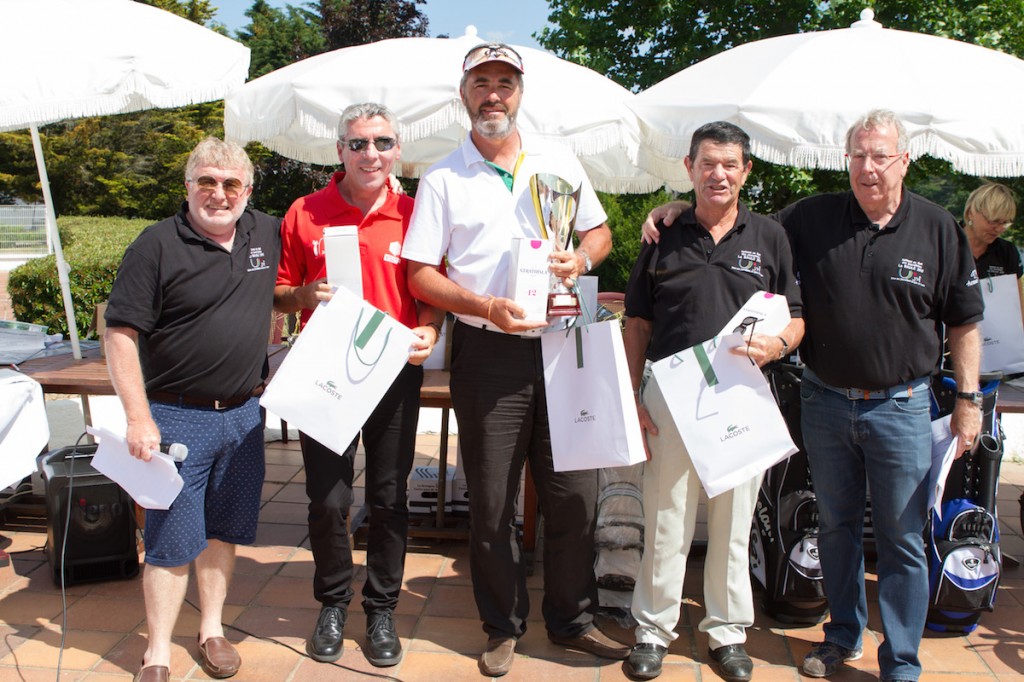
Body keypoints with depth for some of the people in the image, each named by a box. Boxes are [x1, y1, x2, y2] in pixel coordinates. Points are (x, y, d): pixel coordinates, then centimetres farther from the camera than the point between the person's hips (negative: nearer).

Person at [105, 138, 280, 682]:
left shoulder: (268, 234, 5)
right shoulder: (157, 245, -9)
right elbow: (120, 333, -11)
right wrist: (138, 418, -15)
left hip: (244, 413, 4)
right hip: (176, 416, -4)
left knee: (224, 530, 15)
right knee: (172, 540, 3)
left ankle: (211, 629, 32)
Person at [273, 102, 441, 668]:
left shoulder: (414, 216, 2)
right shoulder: (304, 214, 2)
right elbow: (279, 295, 8)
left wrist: (428, 331, -15)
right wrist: (307, 294, -13)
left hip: (395, 373, 0)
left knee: (390, 498, 8)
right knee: (328, 499, 4)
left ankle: (382, 610, 27)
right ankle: (332, 604, 28)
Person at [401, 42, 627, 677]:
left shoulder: (558, 158, 10)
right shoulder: (442, 179, 3)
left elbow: (600, 232, 16)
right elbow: (420, 272, -1)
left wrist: (581, 258, -8)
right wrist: (487, 306, -16)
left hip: (562, 345, 2)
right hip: (488, 355, -1)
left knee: (576, 491, 6)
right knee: (491, 501, 7)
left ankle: (574, 619, 26)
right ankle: (505, 626, 26)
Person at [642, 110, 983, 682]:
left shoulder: (939, 229, -2)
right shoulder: (812, 218, -1)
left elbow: (964, 322, 3)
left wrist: (969, 399, 0)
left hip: (900, 405, -2)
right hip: (825, 401, 2)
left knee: (903, 540, 5)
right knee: (837, 526, 16)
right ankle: (844, 636, 36)